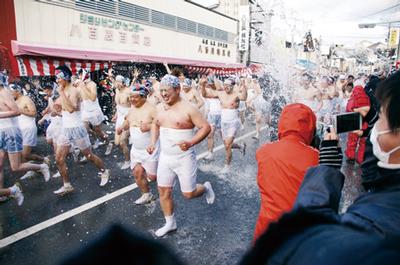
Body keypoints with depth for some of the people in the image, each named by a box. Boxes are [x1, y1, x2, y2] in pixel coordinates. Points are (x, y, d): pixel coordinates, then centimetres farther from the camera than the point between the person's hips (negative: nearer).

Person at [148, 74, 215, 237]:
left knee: (189, 193, 1)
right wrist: (153, 143, 8)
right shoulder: (160, 107, 4)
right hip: (165, 157, 6)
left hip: (184, 158, -6)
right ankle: (170, 223, 31)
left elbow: (206, 127, -16)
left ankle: (206, 188, 35)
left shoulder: (188, 109, -17)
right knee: (163, 191, 11)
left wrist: (191, 142, -30)